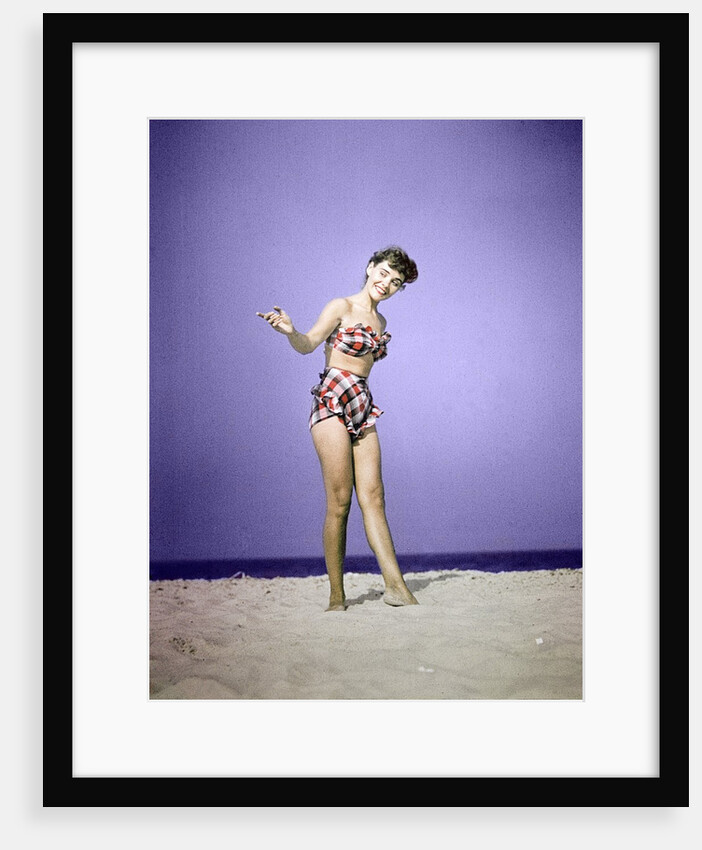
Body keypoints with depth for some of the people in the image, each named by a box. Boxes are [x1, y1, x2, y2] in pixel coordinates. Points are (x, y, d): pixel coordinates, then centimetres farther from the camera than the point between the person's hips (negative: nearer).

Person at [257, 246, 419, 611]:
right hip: (332, 403, -7)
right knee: (339, 502, -9)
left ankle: (395, 585, -5)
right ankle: (336, 596, -5)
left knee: (373, 498, -1)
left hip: (362, 409, 7)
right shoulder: (341, 307, -1)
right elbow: (308, 344, -16)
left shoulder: (380, 321, 20)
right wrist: (290, 331, -36)